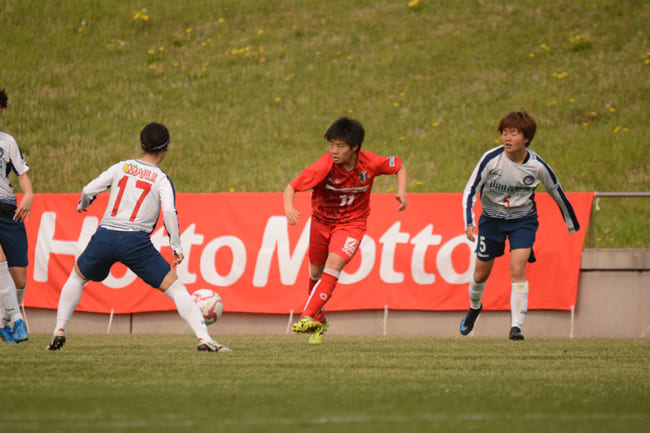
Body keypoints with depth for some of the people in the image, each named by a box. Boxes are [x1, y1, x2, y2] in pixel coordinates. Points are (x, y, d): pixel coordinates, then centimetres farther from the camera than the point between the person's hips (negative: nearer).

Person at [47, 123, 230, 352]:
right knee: (175, 288, 1)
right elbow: (169, 212, -10)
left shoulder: (121, 168, 12)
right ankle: (204, 339, -11)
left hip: (104, 236, 3)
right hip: (135, 241, -3)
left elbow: (88, 191, 11)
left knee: (77, 277, 29)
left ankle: (59, 331, 22)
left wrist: (82, 204, 34)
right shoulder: (162, 180, 4)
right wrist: (177, 247, -4)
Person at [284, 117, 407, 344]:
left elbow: (398, 166, 0)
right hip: (321, 221, 1)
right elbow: (292, 187, -22)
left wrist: (401, 192, -16)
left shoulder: (370, 163, -20)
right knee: (316, 272, 12)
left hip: (351, 224, -1)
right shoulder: (324, 165, -26)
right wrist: (288, 208, -43)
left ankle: (308, 317, -26)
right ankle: (319, 321, 37)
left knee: (334, 264, -24)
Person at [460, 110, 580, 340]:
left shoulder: (537, 166, -17)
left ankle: (516, 326, -17)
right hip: (492, 218, 1)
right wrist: (469, 223, -33)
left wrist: (572, 225, 12)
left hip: (523, 220, -1)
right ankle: (474, 307, 43)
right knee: (481, 272, 10)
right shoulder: (491, 159, -21)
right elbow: (470, 192, -18)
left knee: (517, 270, -20)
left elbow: (557, 193, 0)